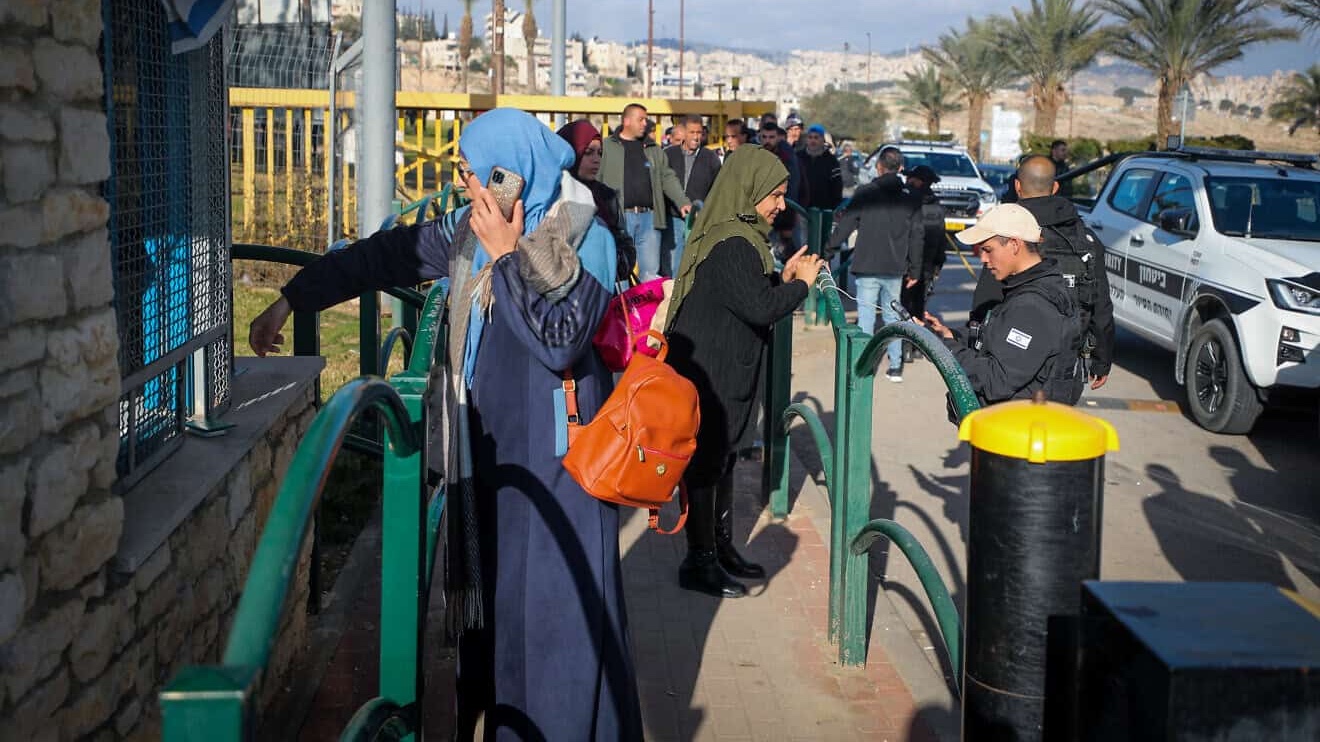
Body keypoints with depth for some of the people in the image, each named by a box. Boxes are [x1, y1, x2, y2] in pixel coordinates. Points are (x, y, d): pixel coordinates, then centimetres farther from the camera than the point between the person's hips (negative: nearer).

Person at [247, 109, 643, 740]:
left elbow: (559, 339, -24)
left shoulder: (587, 241, -14)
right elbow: (381, 256, 7)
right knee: (487, 586, 14)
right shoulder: (470, 228, 4)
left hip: (550, 452, -6)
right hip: (487, 444, 7)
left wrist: (506, 256, -20)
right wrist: (287, 303, 7)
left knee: (553, 597, 1)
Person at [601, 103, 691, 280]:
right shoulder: (607, 147, 4)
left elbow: (668, 178, 15)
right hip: (619, 218, -4)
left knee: (651, 272, 2)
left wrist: (682, 202, 2)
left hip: (649, 217, 4)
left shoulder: (653, 149, 17)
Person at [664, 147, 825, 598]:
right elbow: (760, 308, -24)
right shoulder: (731, 246, -22)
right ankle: (699, 563, 9)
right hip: (709, 371, -10)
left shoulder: (740, 236, 11)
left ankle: (722, 549, 27)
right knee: (705, 463, -1)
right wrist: (801, 283, -10)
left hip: (727, 370, 10)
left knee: (722, 458, 16)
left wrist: (783, 280, 3)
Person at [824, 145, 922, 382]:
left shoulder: (865, 193, -6)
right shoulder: (909, 199, 7)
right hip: (895, 269, 4)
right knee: (892, 314, 14)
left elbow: (845, 225, -7)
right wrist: (914, 270, 16)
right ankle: (896, 366, 16)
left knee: (866, 313, -1)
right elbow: (917, 236, 9)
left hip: (867, 266, -4)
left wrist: (828, 251, 1)